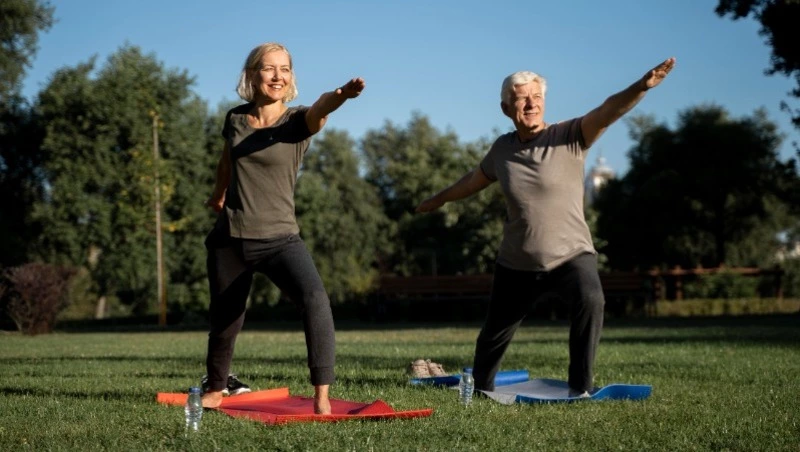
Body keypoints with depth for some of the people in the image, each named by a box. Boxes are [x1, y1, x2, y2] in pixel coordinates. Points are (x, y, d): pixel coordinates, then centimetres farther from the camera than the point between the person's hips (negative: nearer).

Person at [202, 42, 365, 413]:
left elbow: (320, 108, -35)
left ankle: (322, 399, -29)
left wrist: (341, 95, -57)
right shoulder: (235, 119, 1)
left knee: (314, 298, -28)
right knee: (224, 320, 14)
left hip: (279, 238, -3)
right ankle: (215, 391, 41)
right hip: (229, 240, 3)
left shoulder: (297, 121, -9)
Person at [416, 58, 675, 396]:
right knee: (495, 331, 14)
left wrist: (642, 86, -46)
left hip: (571, 254, -4)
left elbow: (608, 111, -28)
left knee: (590, 301, -33)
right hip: (517, 263, 4)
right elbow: (475, 179, 22)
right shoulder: (502, 148, 2)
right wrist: (438, 200, 37)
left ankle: (580, 387, -19)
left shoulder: (570, 137, -10)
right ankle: (481, 386, 44)